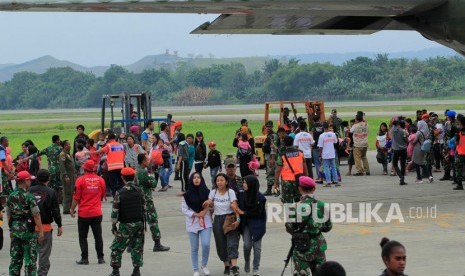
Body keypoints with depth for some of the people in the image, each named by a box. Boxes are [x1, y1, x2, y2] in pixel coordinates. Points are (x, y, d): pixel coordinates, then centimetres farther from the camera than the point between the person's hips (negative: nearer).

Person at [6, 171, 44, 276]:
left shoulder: (11, 196, 5)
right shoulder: (29, 197, -15)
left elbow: (8, 214, 12)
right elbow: (36, 215, -16)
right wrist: (40, 231, -11)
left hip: (15, 230, 6)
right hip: (28, 231, -6)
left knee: (15, 258, 13)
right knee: (30, 259, 1)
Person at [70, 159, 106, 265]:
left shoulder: (80, 180, -8)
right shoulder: (100, 180, 1)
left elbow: (76, 197, -7)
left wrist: (72, 209, 4)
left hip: (83, 213, -3)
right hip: (97, 213, 3)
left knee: (83, 237, 7)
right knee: (98, 236, 9)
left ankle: (84, 258, 5)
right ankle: (100, 258, 9)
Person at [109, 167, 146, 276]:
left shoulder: (119, 193, -10)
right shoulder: (139, 191, 1)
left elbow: (115, 211, -9)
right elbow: (144, 208, 5)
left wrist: (113, 225, 1)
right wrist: (143, 224, 13)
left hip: (125, 225, -3)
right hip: (139, 223, 4)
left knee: (116, 247, 7)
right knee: (137, 247, 12)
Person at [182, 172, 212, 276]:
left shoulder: (207, 192, 2)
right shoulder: (187, 195, 0)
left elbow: (210, 206, 3)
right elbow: (184, 210, -2)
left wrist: (203, 215, -10)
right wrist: (197, 214, -11)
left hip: (206, 222, 0)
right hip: (192, 223, 0)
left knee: (206, 244, -13)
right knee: (194, 248, 4)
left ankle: (204, 265, 10)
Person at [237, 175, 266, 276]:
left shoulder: (260, 197, -12)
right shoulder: (241, 194, -2)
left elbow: (258, 213, -9)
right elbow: (239, 208, 7)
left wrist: (245, 213, -13)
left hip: (257, 225, -2)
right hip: (246, 224, 2)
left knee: (257, 246, -1)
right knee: (247, 244, -8)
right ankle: (247, 262, 20)